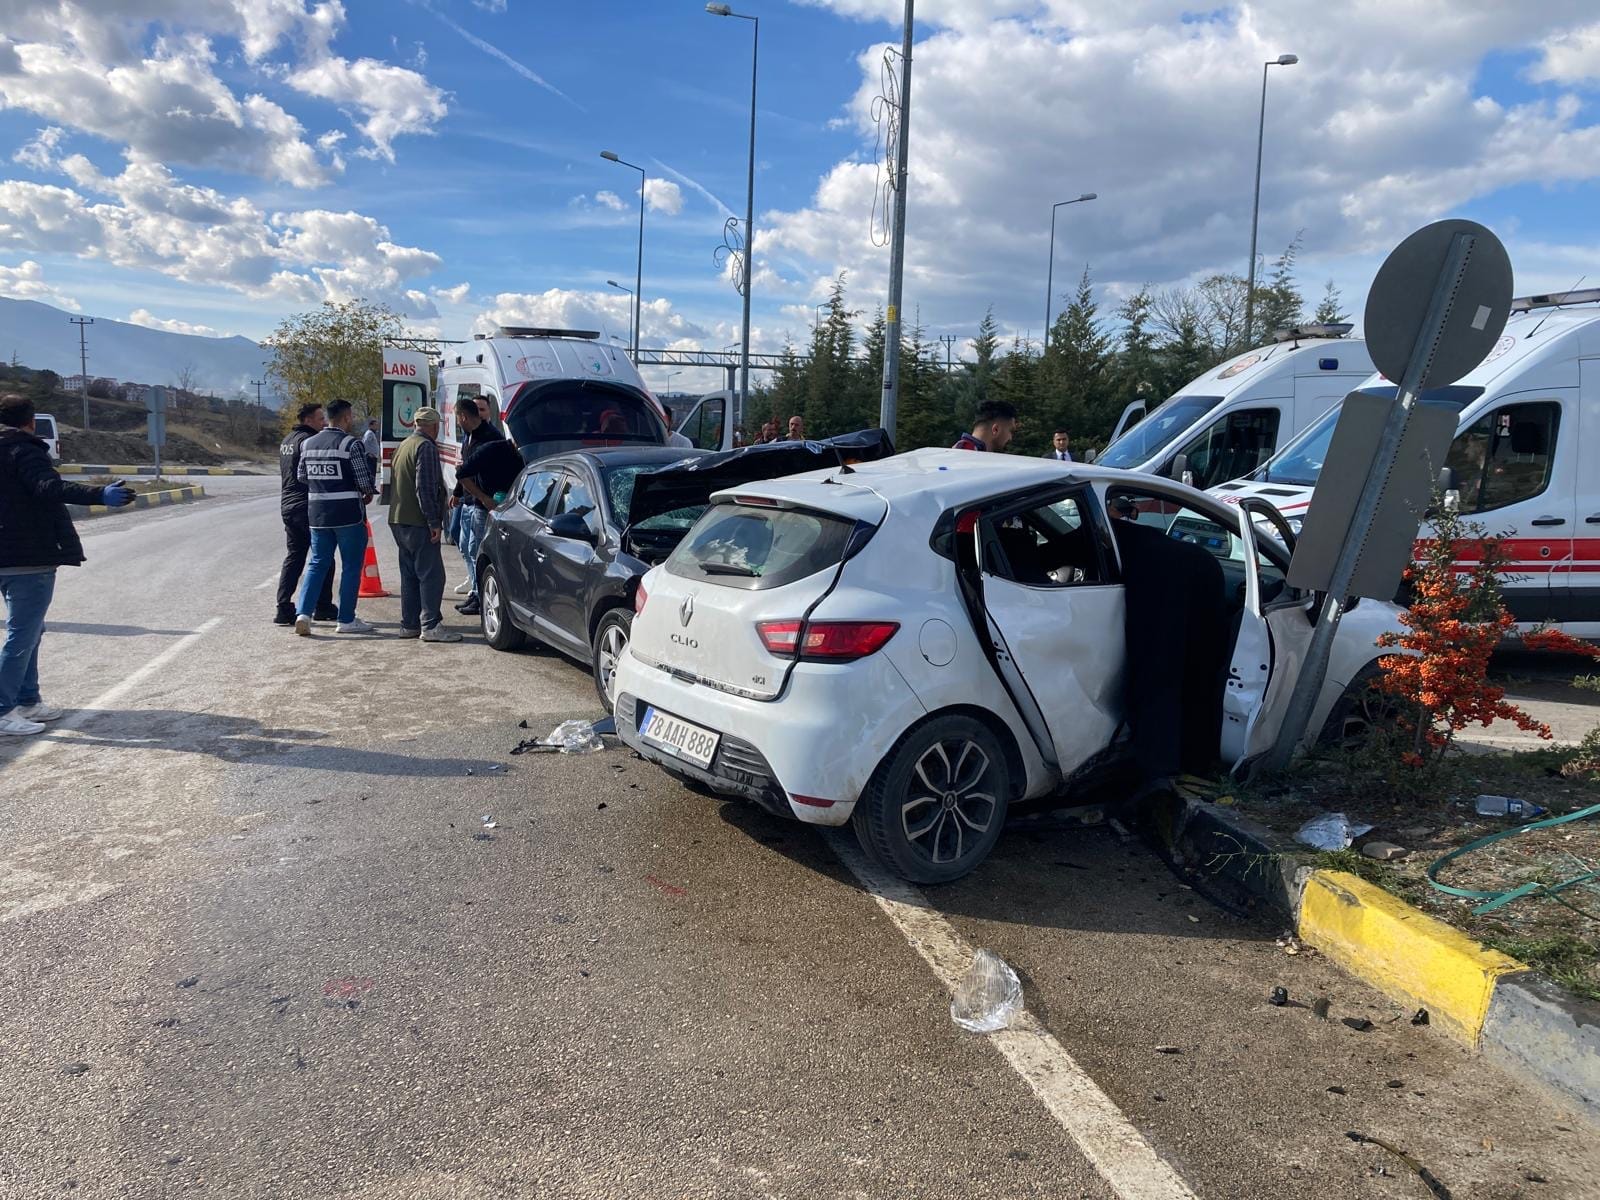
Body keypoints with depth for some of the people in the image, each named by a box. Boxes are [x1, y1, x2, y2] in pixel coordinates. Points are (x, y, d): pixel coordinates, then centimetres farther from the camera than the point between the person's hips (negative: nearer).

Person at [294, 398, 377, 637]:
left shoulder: (308, 444, 6)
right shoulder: (351, 444, -13)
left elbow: (301, 476, 13)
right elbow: (365, 481, -14)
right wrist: (368, 493, 7)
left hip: (317, 512, 6)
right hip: (348, 514, -5)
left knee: (317, 564, 13)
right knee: (351, 567, 5)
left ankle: (303, 613, 0)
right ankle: (346, 620, 9)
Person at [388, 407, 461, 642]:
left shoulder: (402, 446, 19)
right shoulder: (426, 447, -11)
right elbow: (425, 488, -19)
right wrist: (434, 522, -19)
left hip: (398, 521, 10)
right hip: (418, 523, -10)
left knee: (410, 574, 14)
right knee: (431, 574, -7)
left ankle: (409, 624, 16)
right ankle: (430, 625, -9)